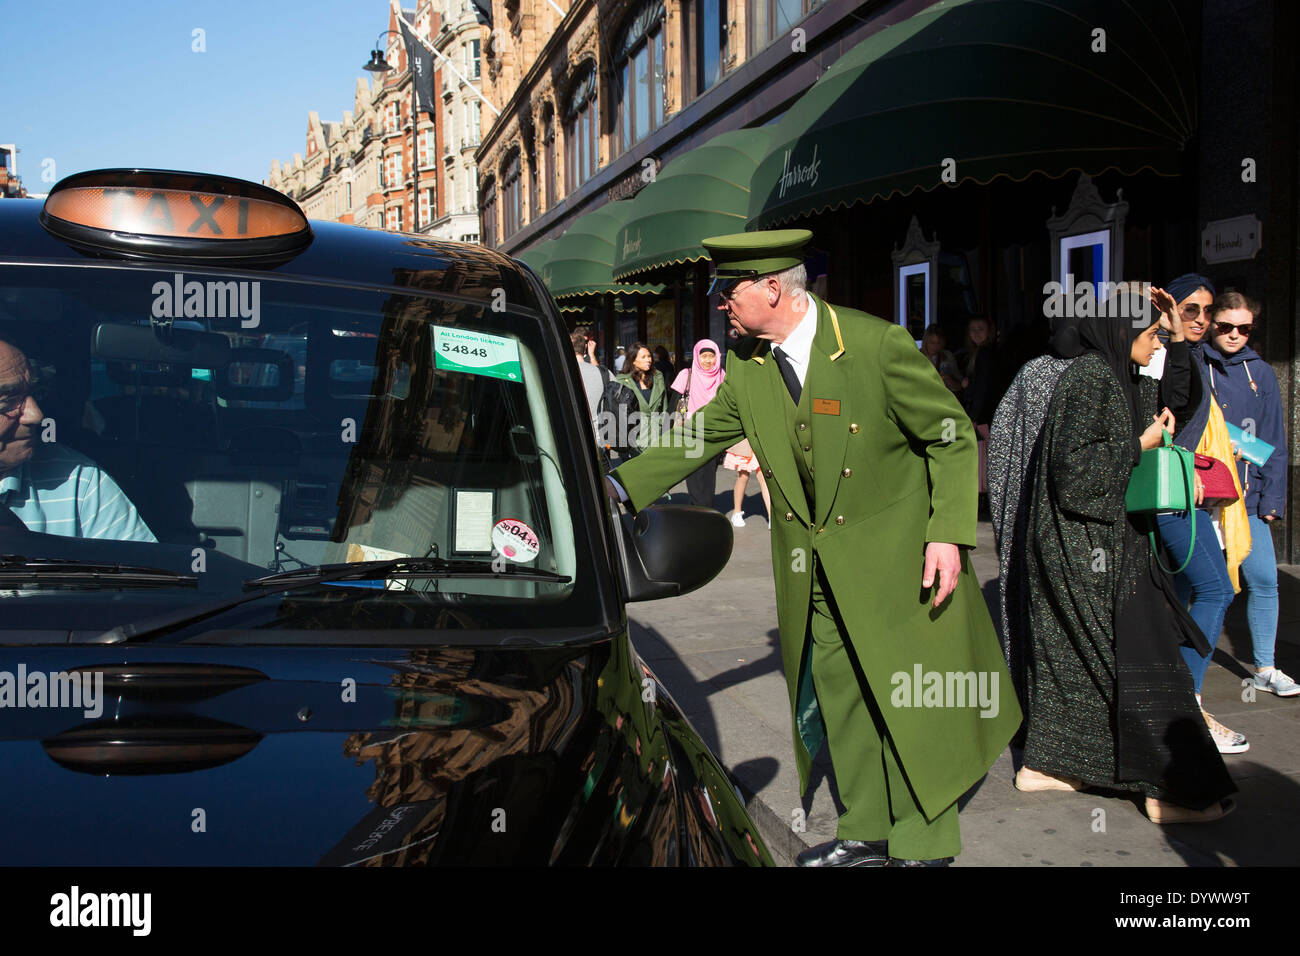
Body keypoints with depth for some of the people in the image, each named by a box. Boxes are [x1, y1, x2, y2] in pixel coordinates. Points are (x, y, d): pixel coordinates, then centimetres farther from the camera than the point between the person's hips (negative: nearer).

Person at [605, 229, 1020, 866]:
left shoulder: (877, 344, -17)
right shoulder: (748, 372, 1)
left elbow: (954, 437, -10)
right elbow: (696, 439, 7)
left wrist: (948, 533, -18)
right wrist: (619, 485, -6)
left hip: (894, 554, -5)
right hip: (813, 566, 6)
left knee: (908, 700, 3)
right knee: (836, 699, 12)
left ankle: (923, 843, 20)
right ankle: (866, 832, 29)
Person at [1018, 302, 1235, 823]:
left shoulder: (1115, 378, 14)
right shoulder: (1090, 379, -16)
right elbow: (1074, 467, -22)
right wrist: (1139, 445, -14)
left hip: (1104, 540, 10)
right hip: (1089, 545, -10)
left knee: (1071, 652, 14)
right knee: (1138, 657, -6)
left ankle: (1043, 764, 23)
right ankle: (1170, 790, 0)